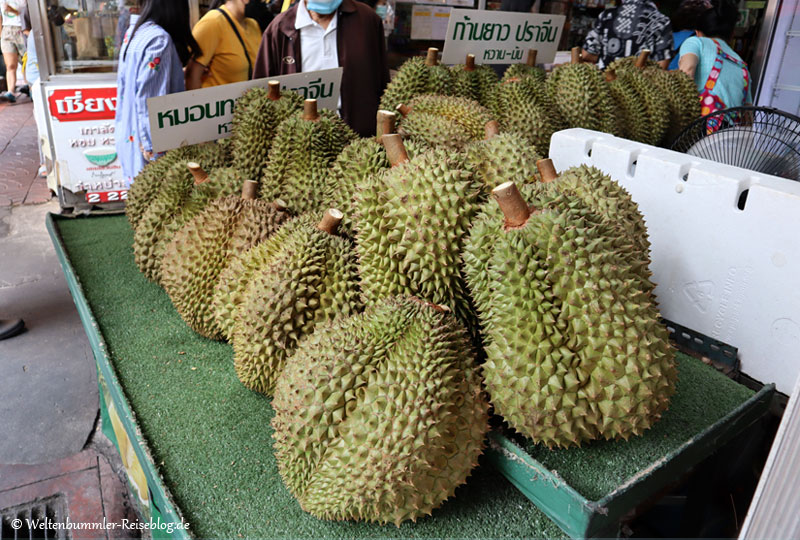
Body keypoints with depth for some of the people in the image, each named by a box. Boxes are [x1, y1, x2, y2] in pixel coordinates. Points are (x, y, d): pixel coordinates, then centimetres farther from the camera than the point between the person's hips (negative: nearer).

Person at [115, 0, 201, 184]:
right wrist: (153, 147, -20)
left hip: (129, 133, 9)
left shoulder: (134, 31, 9)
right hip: (145, 136, -9)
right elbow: (149, 97, -22)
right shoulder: (159, 39, -18)